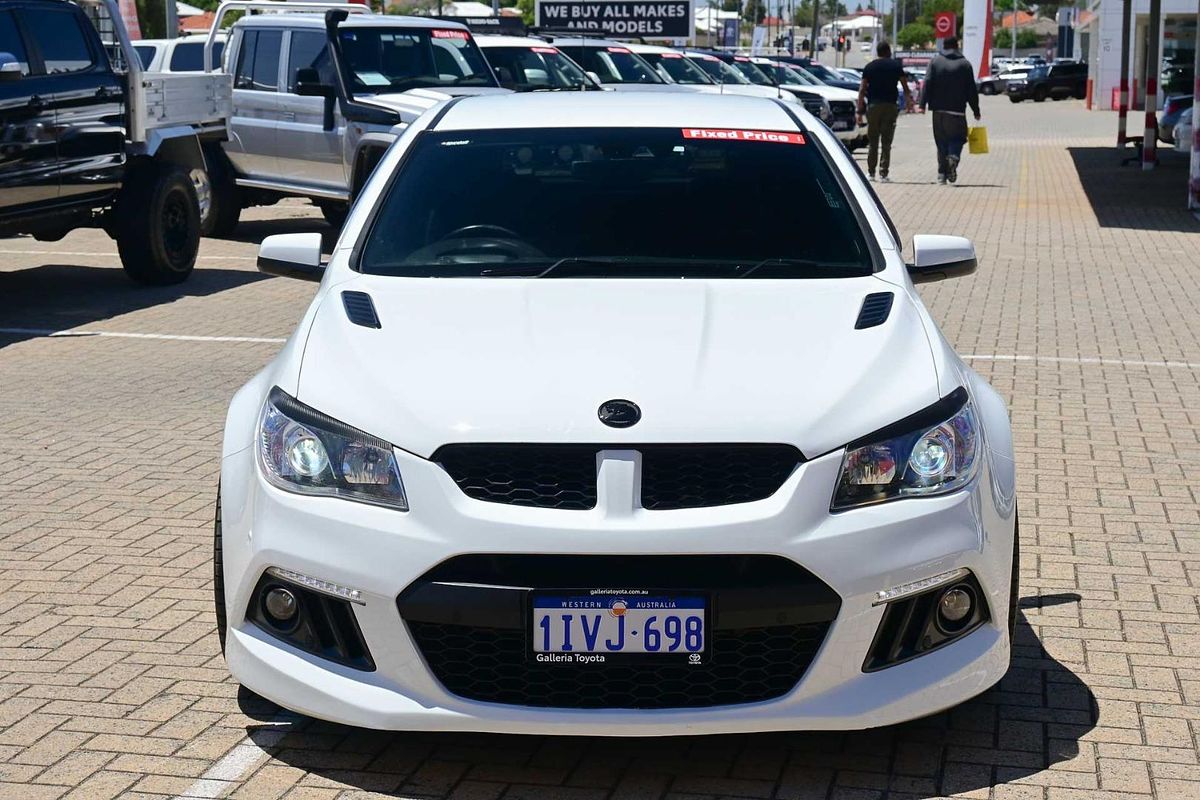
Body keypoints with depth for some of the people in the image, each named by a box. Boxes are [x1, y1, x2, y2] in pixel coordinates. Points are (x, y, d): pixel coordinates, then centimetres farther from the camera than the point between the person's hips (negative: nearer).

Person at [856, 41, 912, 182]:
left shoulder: (869, 67, 5)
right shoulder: (896, 66, 3)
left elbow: (862, 90, 0)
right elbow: (905, 87, 3)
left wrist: (860, 111, 0)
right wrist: (910, 101, 16)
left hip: (873, 106, 1)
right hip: (890, 106, -1)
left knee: (872, 142, 11)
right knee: (886, 142, 2)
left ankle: (871, 172, 12)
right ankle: (883, 173, -3)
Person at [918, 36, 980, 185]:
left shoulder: (935, 61, 6)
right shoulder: (965, 64, 5)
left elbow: (927, 83, -4)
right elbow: (972, 90, 4)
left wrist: (923, 104, -7)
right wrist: (976, 111, 9)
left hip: (938, 110, 1)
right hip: (957, 110, -1)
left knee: (941, 141, 9)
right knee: (957, 138, 8)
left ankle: (942, 173, 6)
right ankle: (953, 157, -23)